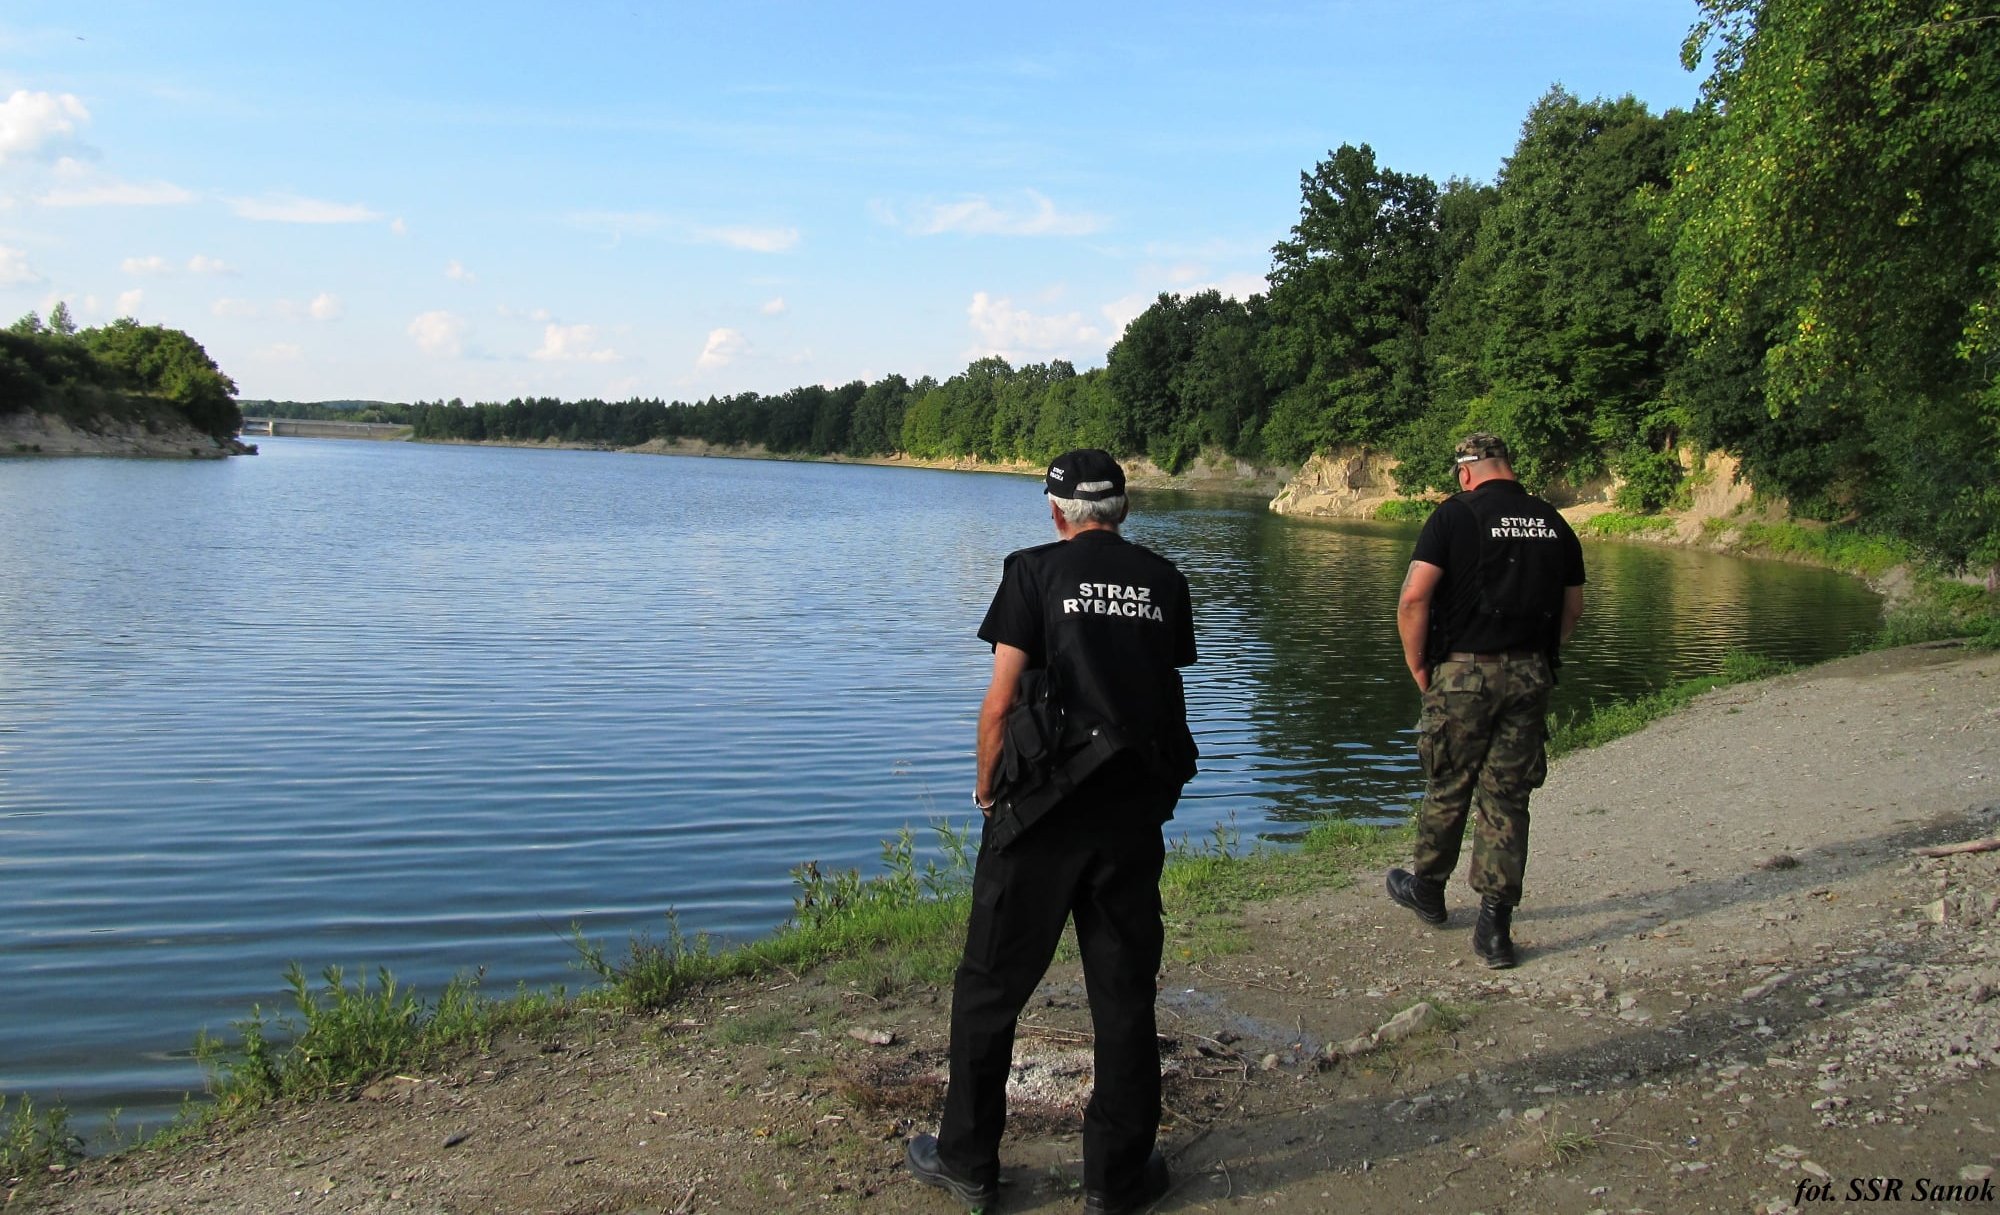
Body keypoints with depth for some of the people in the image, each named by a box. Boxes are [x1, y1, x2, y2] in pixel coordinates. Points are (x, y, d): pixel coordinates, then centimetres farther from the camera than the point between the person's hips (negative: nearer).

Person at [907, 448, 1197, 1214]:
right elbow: (1167, 685, 10)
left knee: (991, 985, 9)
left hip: (1043, 808, -3)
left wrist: (986, 788, 6)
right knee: (1125, 993, 11)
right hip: (1137, 807, 4)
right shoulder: (1163, 581, 7)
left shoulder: (1036, 572, -4)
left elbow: (1001, 700, -8)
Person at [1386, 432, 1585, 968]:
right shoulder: (1554, 523, 7)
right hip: (1531, 677, 3)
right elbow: (1573, 608, 14)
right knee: (1508, 799, 7)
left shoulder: (1455, 515, -6)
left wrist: (1417, 665, -4)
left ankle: (1427, 888, 33)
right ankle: (1495, 927, 6)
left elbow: (1414, 597, -15)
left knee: (1447, 788, 13)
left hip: (1463, 672, -3)